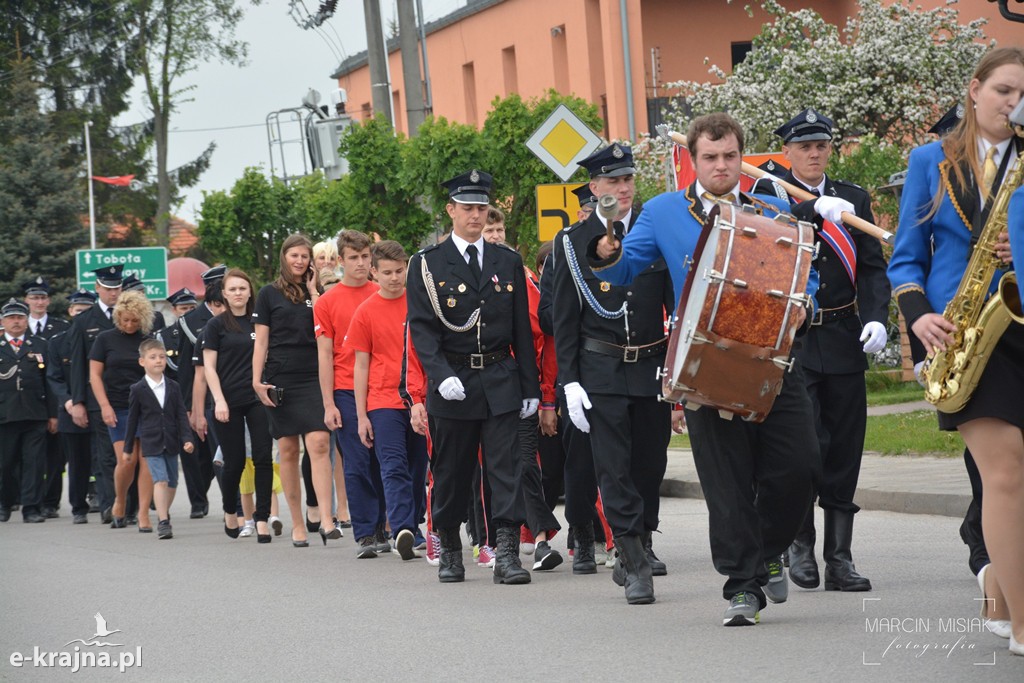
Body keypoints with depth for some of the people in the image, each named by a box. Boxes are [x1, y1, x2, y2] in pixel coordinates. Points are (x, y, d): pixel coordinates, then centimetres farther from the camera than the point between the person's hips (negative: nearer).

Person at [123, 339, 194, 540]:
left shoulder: (173, 387, 4)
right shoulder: (137, 390, -3)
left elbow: (181, 415, 5)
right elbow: (132, 419, 3)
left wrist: (187, 438, -7)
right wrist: (128, 448, 6)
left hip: (171, 442, 4)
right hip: (151, 444, -4)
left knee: (172, 482, 12)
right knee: (160, 480, -16)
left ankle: (163, 514, 33)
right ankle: (163, 522, -20)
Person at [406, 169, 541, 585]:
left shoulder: (508, 262, 11)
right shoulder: (427, 265, 2)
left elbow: (522, 329, 12)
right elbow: (421, 328, -5)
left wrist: (530, 387, 7)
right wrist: (441, 375, -20)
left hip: (501, 382, 2)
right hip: (452, 385, -1)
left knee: (507, 468, -6)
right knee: (450, 472, 7)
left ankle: (507, 554, -8)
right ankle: (450, 552, 23)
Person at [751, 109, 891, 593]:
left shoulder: (854, 199, 11)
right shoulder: (766, 195, 1)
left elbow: (872, 267, 7)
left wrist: (876, 318, -9)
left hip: (843, 340, 4)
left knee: (844, 449, 4)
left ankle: (840, 560, 10)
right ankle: (799, 542, 8)